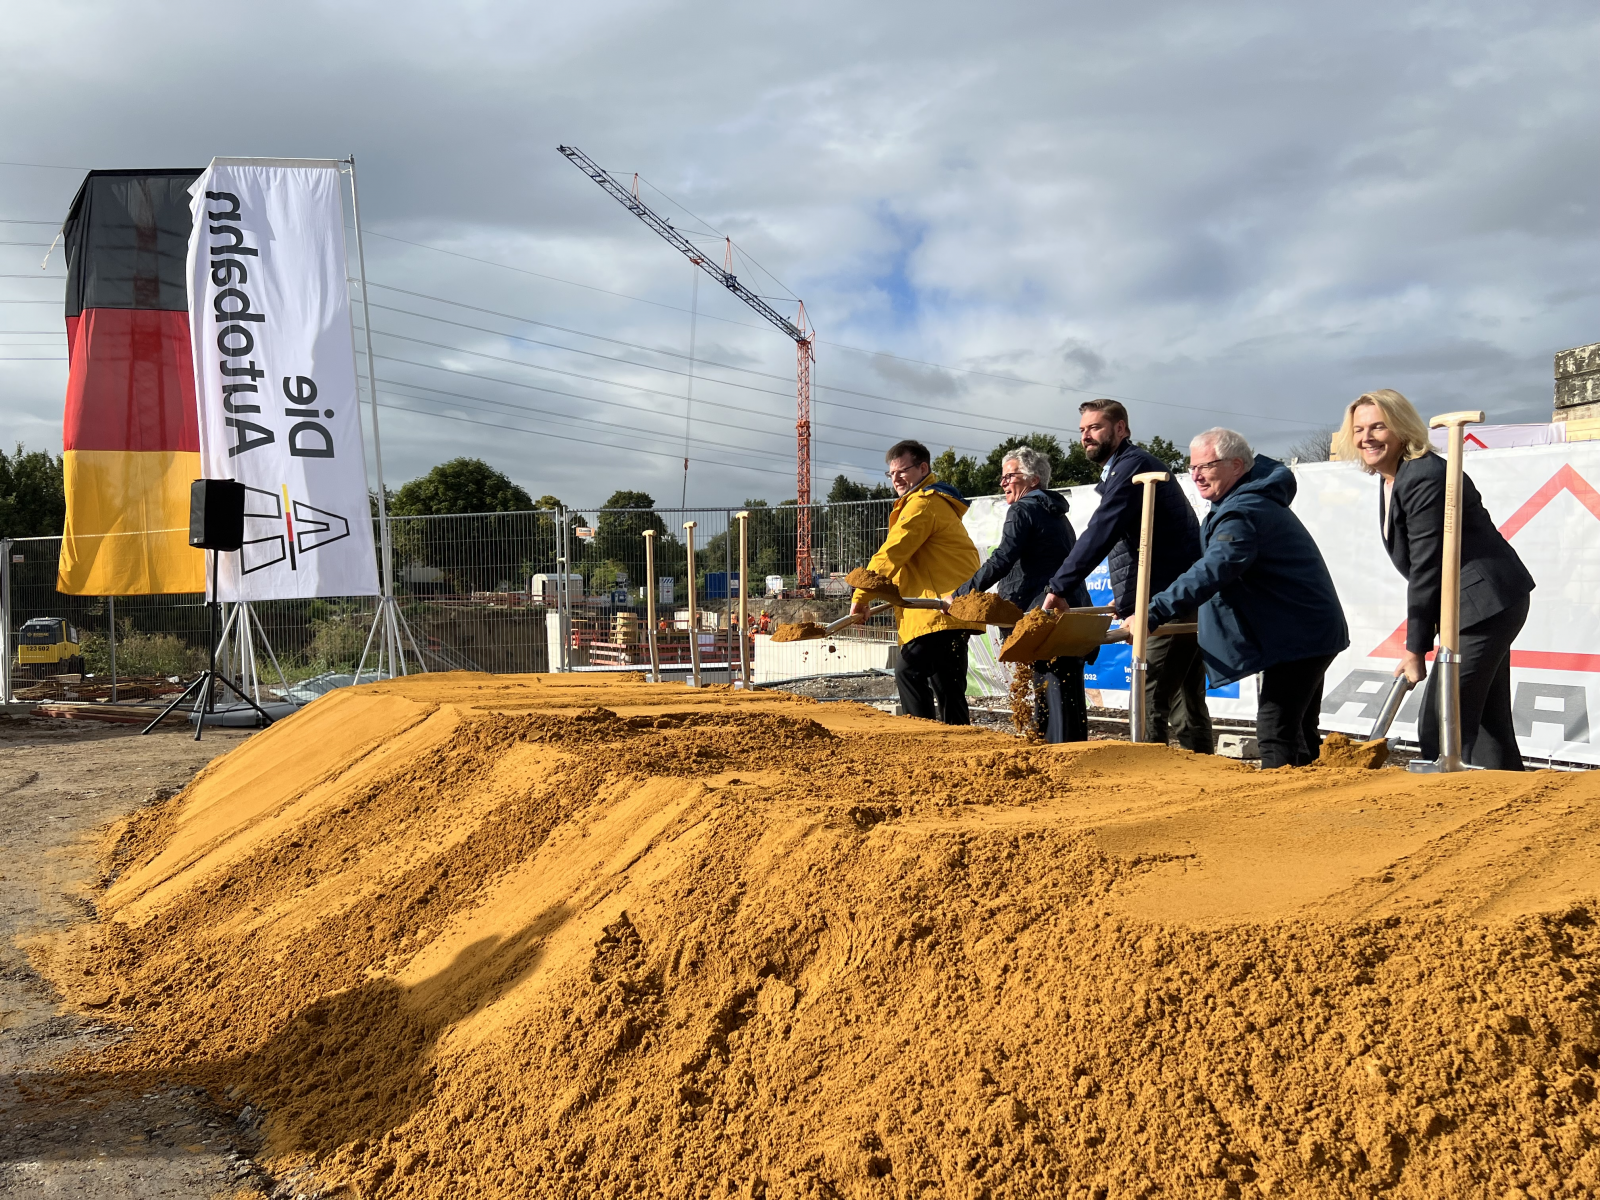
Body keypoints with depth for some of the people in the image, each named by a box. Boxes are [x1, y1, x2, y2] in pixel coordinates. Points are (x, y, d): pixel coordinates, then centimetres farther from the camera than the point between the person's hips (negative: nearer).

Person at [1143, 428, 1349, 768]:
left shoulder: (1244, 512, -22)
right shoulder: (1257, 499, 14)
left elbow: (1213, 571, -35)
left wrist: (1153, 613, -40)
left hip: (1298, 636, -11)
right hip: (1309, 632, 11)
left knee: (1275, 730, -15)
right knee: (1298, 730, 18)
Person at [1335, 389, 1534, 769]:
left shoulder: (1425, 478, -20)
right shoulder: (1391, 478, 11)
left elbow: (1426, 570, -20)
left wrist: (1416, 649, -15)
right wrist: (1418, 643, 11)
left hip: (1486, 603, -11)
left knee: (1438, 726, -10)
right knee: (1489, 722, 16)